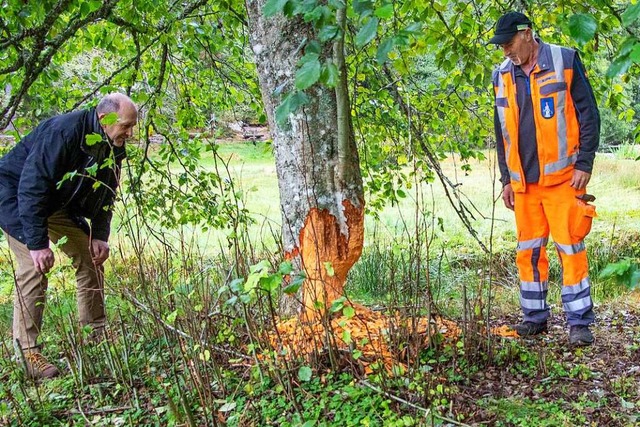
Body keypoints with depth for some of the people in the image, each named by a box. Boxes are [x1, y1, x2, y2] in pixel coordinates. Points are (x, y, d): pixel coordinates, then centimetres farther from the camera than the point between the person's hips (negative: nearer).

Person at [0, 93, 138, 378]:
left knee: (91, 258, 3)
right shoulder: (63, 132, -33)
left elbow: (104, 194, 4)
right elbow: (31, 187, -35)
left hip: (58, 201, 8)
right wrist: (37, 243, -35)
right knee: (35, 268, -20)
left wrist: (99, 236, -5)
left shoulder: (113, 147, -8)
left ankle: (96, 335, 14)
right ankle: (27, 351, -11)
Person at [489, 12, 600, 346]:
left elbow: (588, 114, -3)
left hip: (562, 177, -5)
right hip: (523, 181, 5)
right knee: (528, 250, 8)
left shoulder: (564, 61, -3)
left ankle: (580, 322, 4)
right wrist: (506, 179, 12)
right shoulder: (502, 75, 10)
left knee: (570, 247, -4)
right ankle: (535, 317, 20)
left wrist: (584, 164, -10)